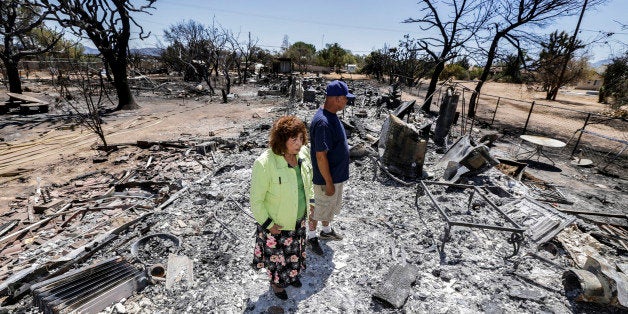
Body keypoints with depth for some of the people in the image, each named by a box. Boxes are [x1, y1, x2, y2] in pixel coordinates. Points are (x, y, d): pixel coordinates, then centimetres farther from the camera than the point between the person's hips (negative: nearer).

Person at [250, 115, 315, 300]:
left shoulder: (303, 153, -13)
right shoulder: (264, 164, -32)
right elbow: (256, 200, -21)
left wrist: (311, 202, 5)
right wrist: (268, 224, -15)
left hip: (299, 219, 6)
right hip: (277, 223, -5)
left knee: (295, 250, 30)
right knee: (277, 255, 22)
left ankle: (292, 274, 61)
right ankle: (276, 282, 54)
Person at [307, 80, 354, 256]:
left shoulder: (332, 116, 3)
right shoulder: (322, 122, -30)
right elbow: (321, 156, -28)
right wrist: (329, 182, -21)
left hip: (337, 174, 9)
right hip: (326, 178, -9)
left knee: (333, 206, 26)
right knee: (320, 209, 12)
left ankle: (326, 231, 49)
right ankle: (311, 236, 36)